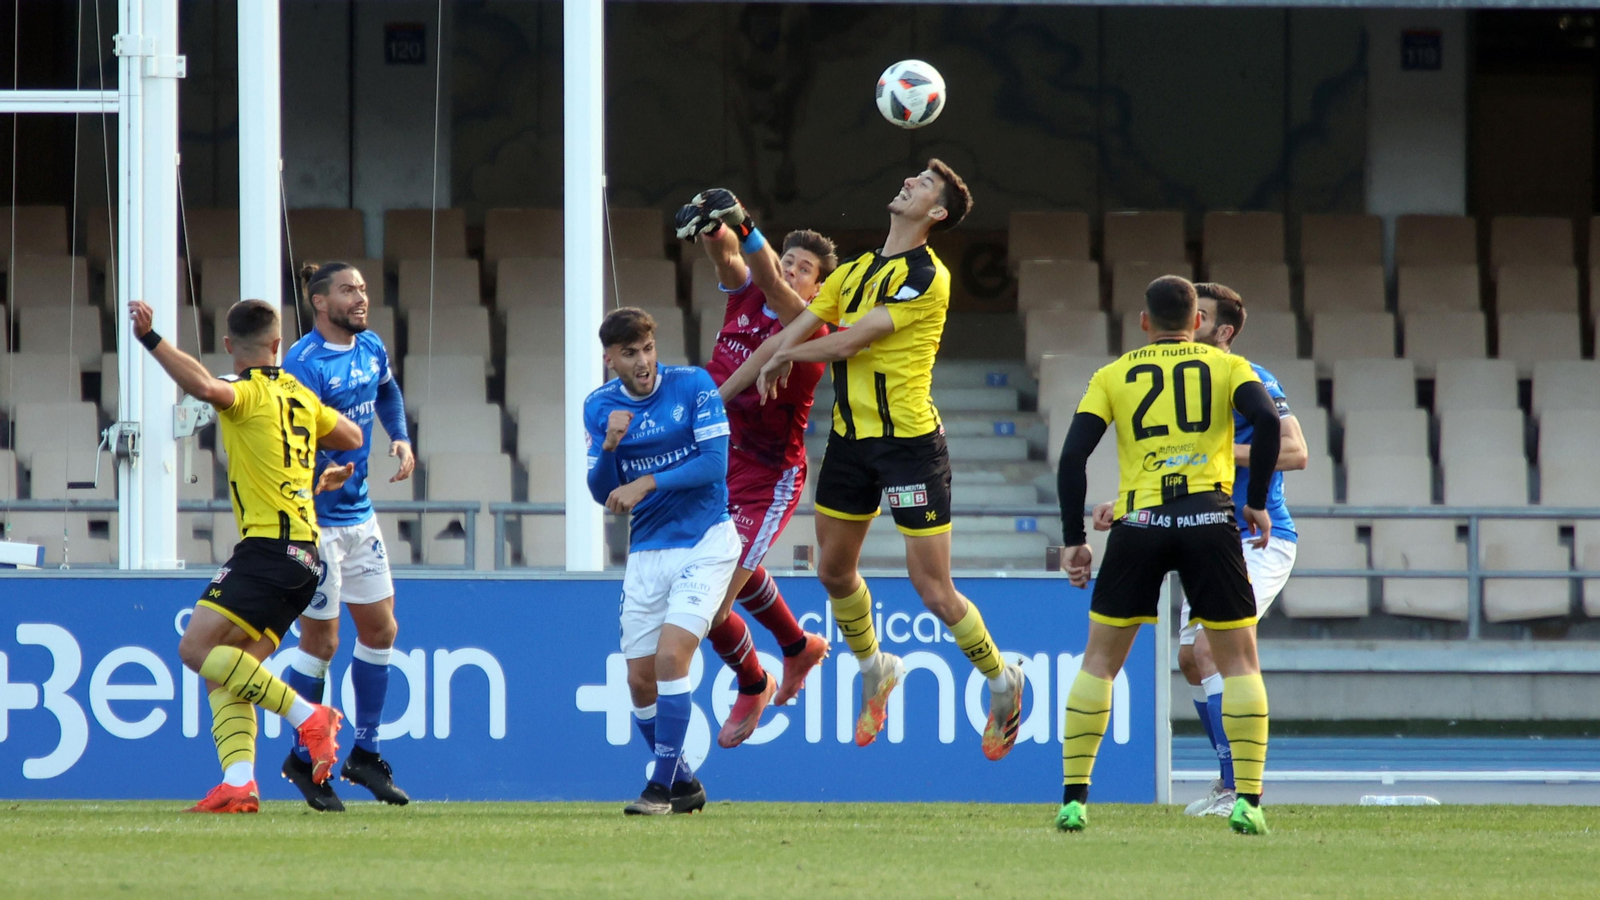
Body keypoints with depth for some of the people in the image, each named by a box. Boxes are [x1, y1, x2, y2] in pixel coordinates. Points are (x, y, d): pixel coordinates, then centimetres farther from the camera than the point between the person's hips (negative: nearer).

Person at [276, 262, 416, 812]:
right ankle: (302, 759, 12)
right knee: (321, 642, -2)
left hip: (359, 515, 8)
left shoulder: (371, 349, 7)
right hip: (315, 519, -8)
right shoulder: (303, 364, -18)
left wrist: (401, 438, 16)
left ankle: (364, 753, 22)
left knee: (380, 630, 10)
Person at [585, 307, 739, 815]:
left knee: (671, 654, -20)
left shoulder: (693, 386, -8)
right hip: (646, 553, 5)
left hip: (704, 543, -5)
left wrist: (647, 482, -20)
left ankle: (663, 787, -14)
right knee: (640, 679, 2)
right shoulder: (599, 407, 3)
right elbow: (602, 493, 1)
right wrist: (610, 445, -18)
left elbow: (715, 462, -14)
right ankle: (685, 787, 20)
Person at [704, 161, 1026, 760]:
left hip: (910, 439, -7)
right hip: (851, 437, 7)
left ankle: (1001, 680, 15)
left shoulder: (927, 278, -14)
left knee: (934, 592, -7)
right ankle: (875, 672, 38)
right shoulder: (855, 272, 10)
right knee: (833, 570, 14)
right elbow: (790, 335, 13)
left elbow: (850, 341, -17)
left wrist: (786, 356, 0)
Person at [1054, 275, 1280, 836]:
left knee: (1100, 661, 12)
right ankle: (1248, 801, 0)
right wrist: (1256, 504, 1)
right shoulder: (1226, 367, 11)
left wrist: (1073, 539, 8)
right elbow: (1266, 420, -7)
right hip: (1210, 517, -1)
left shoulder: (1113, 376, 14)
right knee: (1239, 661, 10)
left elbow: (1074, 454, 4)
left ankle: (1074, 796, 6)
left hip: (1138, 522, 1)